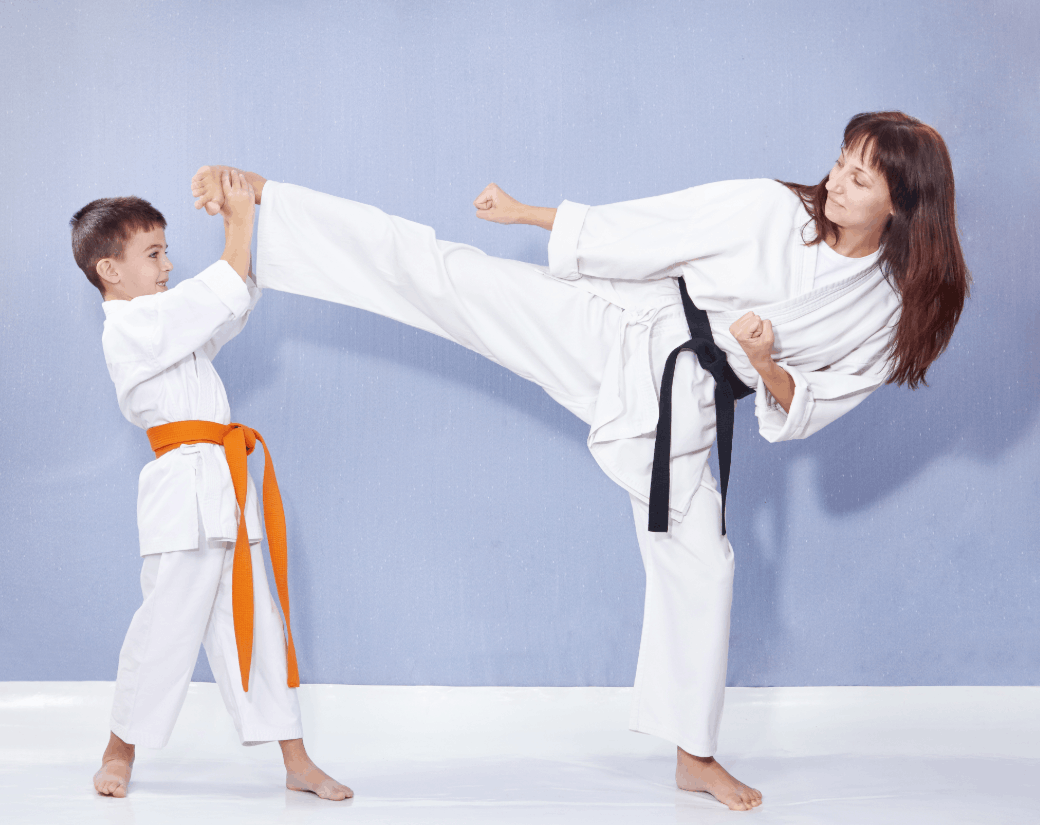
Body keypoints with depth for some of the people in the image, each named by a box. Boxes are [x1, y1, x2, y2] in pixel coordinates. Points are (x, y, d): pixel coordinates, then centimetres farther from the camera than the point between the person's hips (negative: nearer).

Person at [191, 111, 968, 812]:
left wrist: (767, 365, -18)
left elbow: (801, 412, 4)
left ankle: (694, 754, 26)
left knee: (701, 565, 6)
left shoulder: (888, 311, -1)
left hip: (675, 410, 2)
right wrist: (523, 212, 0)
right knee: (444, 271, -12)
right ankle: (257, 197, -8)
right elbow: (634, 234, -3)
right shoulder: (767, 209, -9)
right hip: (619, 331, -2)